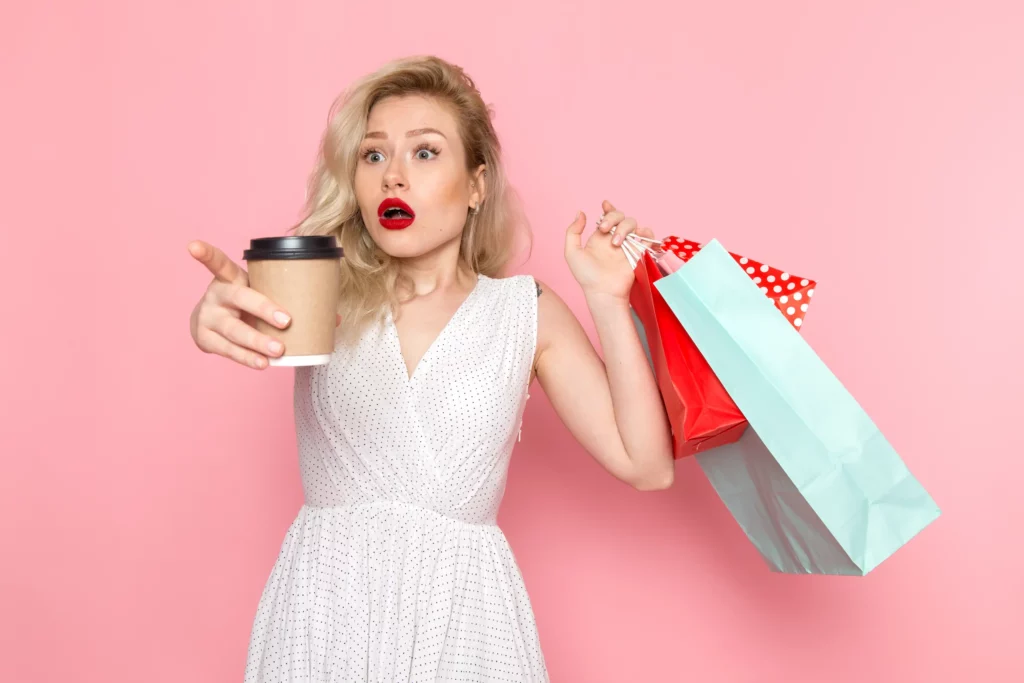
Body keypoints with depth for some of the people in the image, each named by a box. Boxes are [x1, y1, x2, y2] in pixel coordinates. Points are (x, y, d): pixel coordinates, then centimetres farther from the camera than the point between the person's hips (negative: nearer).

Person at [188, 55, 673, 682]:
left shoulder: (526, 311, 1)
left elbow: (647, 465, -3)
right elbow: (254, 323, -22)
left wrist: (609, 301, -11)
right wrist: (217, 313, -45)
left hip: (462, 609, 0)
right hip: (322, 603, 0)